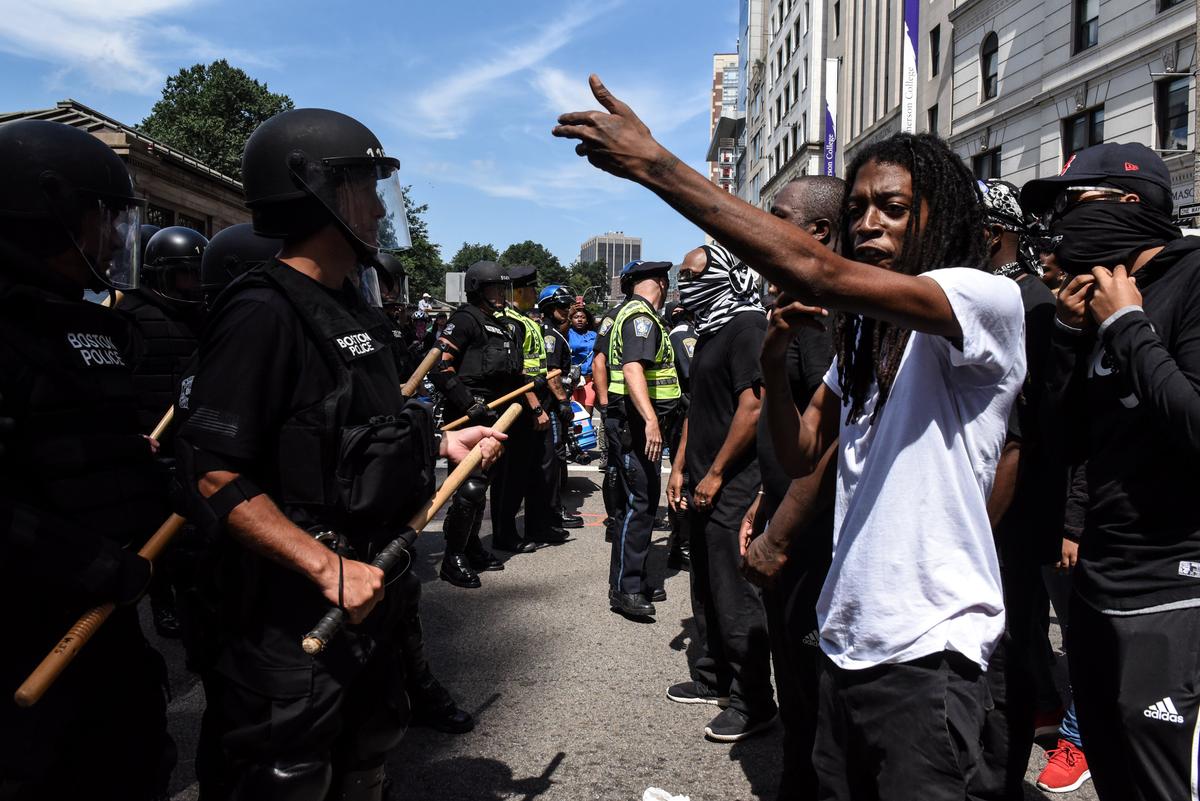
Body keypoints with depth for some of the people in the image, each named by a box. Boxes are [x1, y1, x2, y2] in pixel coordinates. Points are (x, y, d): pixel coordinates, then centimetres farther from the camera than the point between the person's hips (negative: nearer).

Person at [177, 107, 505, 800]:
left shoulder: (357, 311, 10)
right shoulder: (264, 314, -20)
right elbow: (217, 478, -24)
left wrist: (442, 443, 7)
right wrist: (329, 568, -27)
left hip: (369, 586, 9)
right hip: (297, 609, -9)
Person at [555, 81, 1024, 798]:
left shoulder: (990, 300, -13)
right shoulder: (862, 332, 11)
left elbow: (816, 272, -29)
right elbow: (802, 455, 12)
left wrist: (655, 164, -27)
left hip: (930, 652, -7)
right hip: (849, 643, 7)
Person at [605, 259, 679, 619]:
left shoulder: (635, 314, 19)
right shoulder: (641, 316, -14)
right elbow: (632, 369, -27)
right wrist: (650, 420, -37)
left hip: (641, 423, 11)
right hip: (637, 423, -11)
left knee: (645, 503, 15)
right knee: (638, 504, -9)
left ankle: (637, 581, 25)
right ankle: (624, 589, -3)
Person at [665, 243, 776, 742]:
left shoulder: (748, 327, -14)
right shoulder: (710, 331, 17)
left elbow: (754, 406, -21)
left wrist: (715, 474, -17)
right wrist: (681, 467, 18)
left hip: (734, 485, -10)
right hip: (705, 484, 10)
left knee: (736, 595, -3)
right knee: (707, 588, 17)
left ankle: (753, 701, 8)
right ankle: (712, 677, 31)